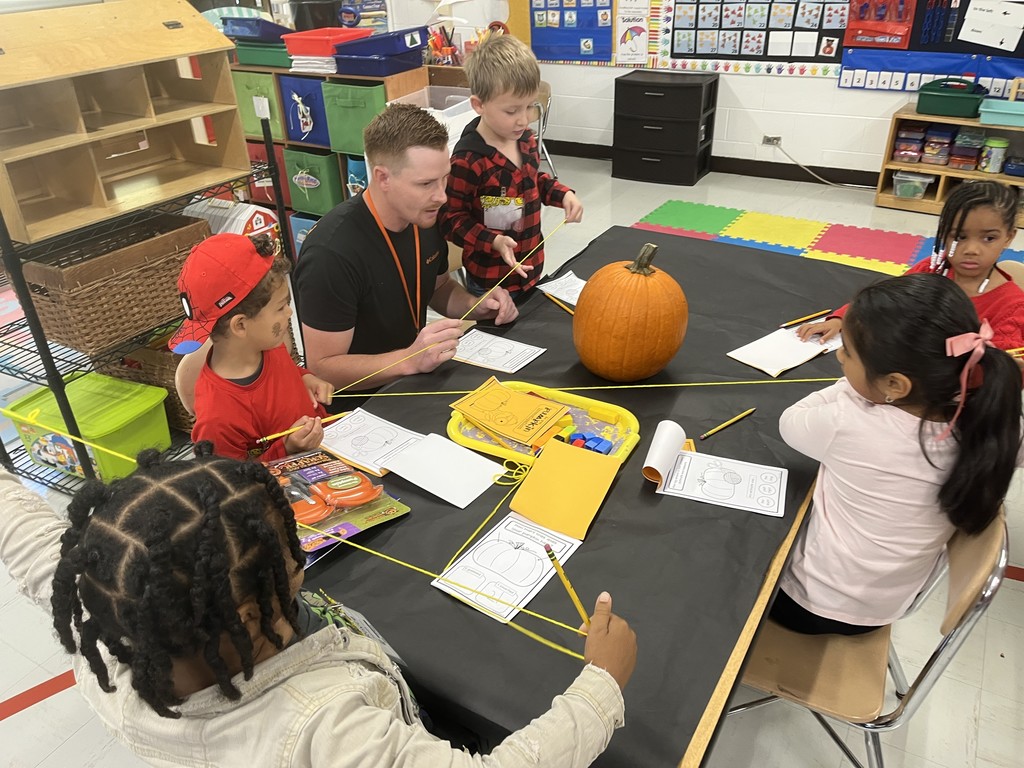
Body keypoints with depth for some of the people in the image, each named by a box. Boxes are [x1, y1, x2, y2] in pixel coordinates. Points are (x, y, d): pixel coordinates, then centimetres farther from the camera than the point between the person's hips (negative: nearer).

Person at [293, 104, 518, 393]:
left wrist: (475, 306, -5)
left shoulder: (424, 218, -4)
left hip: (414, 381, 7)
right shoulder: (332, 253, -27)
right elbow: (322, 368, -22)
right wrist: (411, 360, -33)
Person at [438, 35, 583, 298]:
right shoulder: (467, 161, -24)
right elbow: (450, 219, -18)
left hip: (531, 269, 8)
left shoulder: (526, 140, 1)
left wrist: (563, 195, 1)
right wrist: (494, 241, -30)